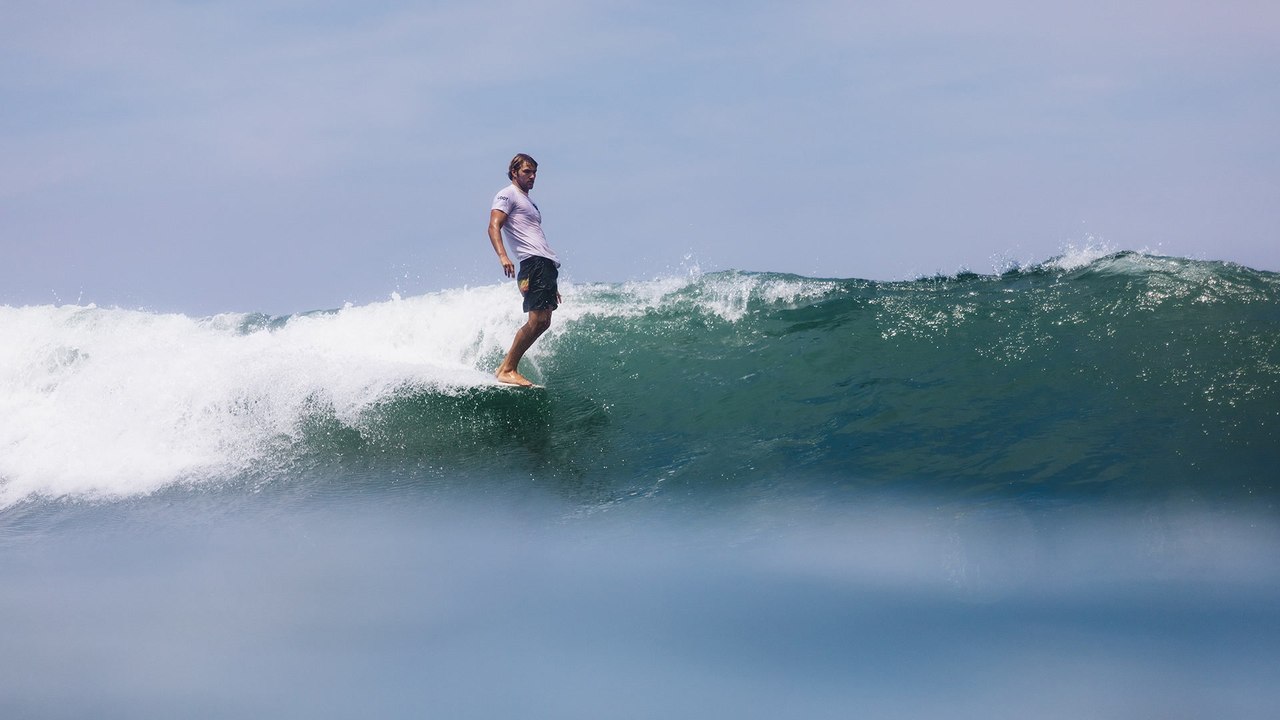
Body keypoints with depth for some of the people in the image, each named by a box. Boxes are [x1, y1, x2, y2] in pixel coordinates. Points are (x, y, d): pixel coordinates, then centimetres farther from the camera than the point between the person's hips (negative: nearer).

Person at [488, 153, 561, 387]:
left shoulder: (528, 203, 30)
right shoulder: (508, 195, 3)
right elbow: (494, 227, -10)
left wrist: (552, 285, 25)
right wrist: (502, 256, -29)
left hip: (547, 264, 9)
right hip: (533, 262, -9)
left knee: (543, 322, 1)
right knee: (537, 320, -17)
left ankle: (508, 367, 1)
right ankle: (507, 370, -15)